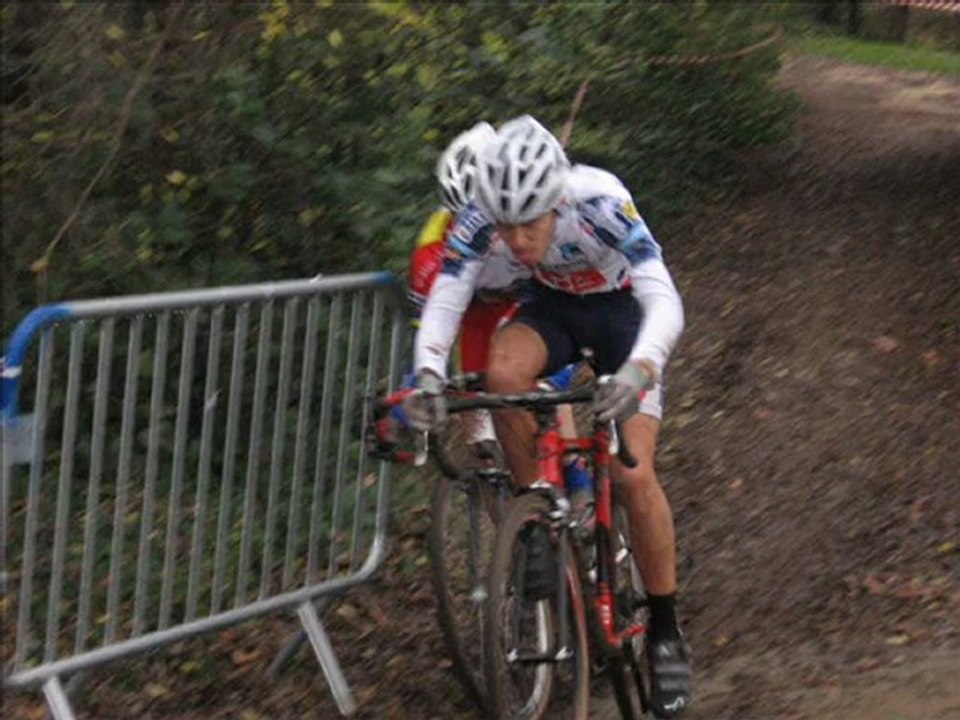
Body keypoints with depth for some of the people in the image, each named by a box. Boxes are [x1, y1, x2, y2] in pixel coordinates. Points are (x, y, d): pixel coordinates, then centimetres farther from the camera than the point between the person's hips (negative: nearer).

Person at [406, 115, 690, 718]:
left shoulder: (600, 203, -36)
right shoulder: (482, 217, -26)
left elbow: (665, 302, -41)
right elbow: (444, 303, -25)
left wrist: (638, 370, -59)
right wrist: (428, 375, -44)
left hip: (622, 311, -3)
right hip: (553, 307, 3)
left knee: (633, 475, -16)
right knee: (505, 370, -33)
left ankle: (666, 630, 1)